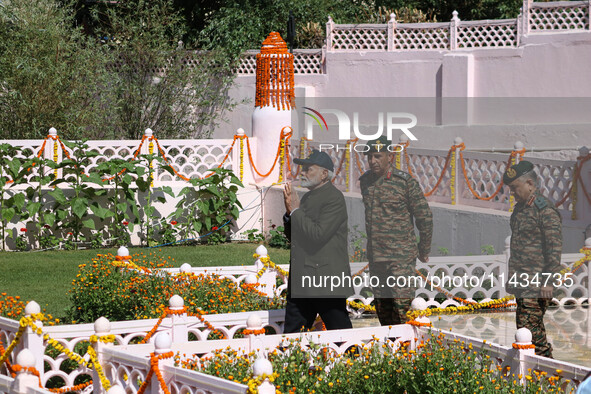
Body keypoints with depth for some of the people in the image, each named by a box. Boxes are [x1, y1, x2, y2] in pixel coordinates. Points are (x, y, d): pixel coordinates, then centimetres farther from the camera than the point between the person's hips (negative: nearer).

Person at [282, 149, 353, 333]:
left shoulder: (334, 198, -11)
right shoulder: (307, 197, 17)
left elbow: (318, 235, -22)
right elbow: (292, 236, 20)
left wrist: (296, 210, -13)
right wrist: (289, 212, 2)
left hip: (327, 281, -9)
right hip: (300, 282, 9)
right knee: (291, 333, 9)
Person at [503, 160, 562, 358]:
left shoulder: (545, 210, -13)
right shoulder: (519, 208, 15)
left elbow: (555, 248, -16)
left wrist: (549, 281, -18)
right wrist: (512, 276, 22)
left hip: (537, 285, -9)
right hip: (521, 282, 9)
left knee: (528, 328, -14)